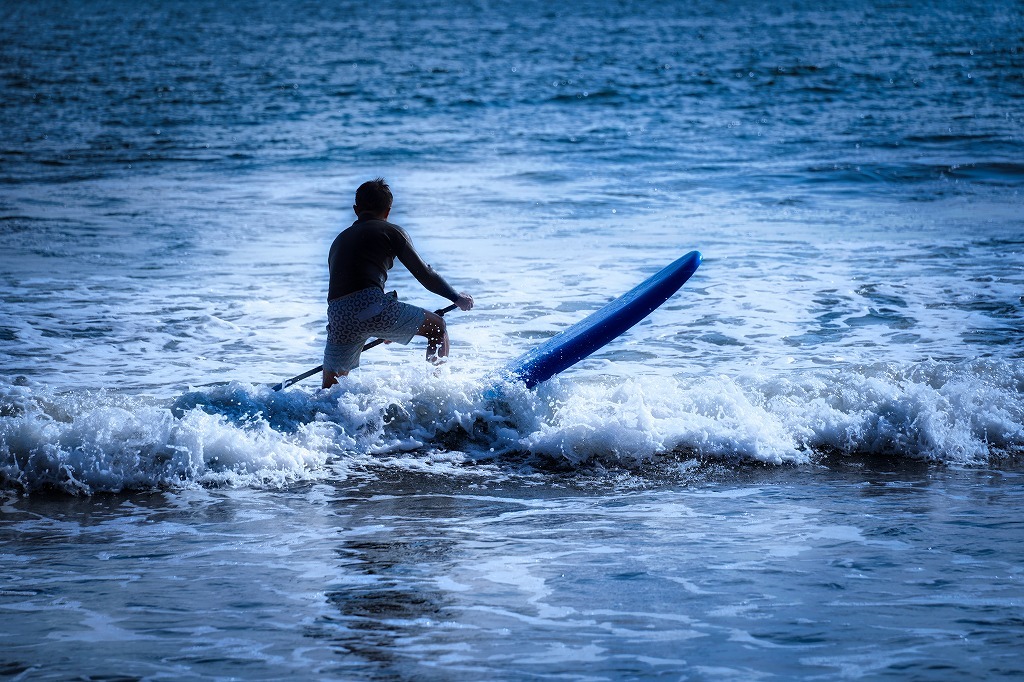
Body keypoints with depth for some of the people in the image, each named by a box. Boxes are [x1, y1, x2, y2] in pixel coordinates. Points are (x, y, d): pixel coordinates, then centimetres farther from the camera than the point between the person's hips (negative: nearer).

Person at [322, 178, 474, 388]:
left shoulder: (339, 241, 29)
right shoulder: (390, 231, 12)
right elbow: (424, 274, 11)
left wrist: (382, 330, 50)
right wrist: (457, 298, 27)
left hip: (338, 317, 5)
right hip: (371, 307, -5)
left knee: (329, 389, 20)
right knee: (437, 326, 16)